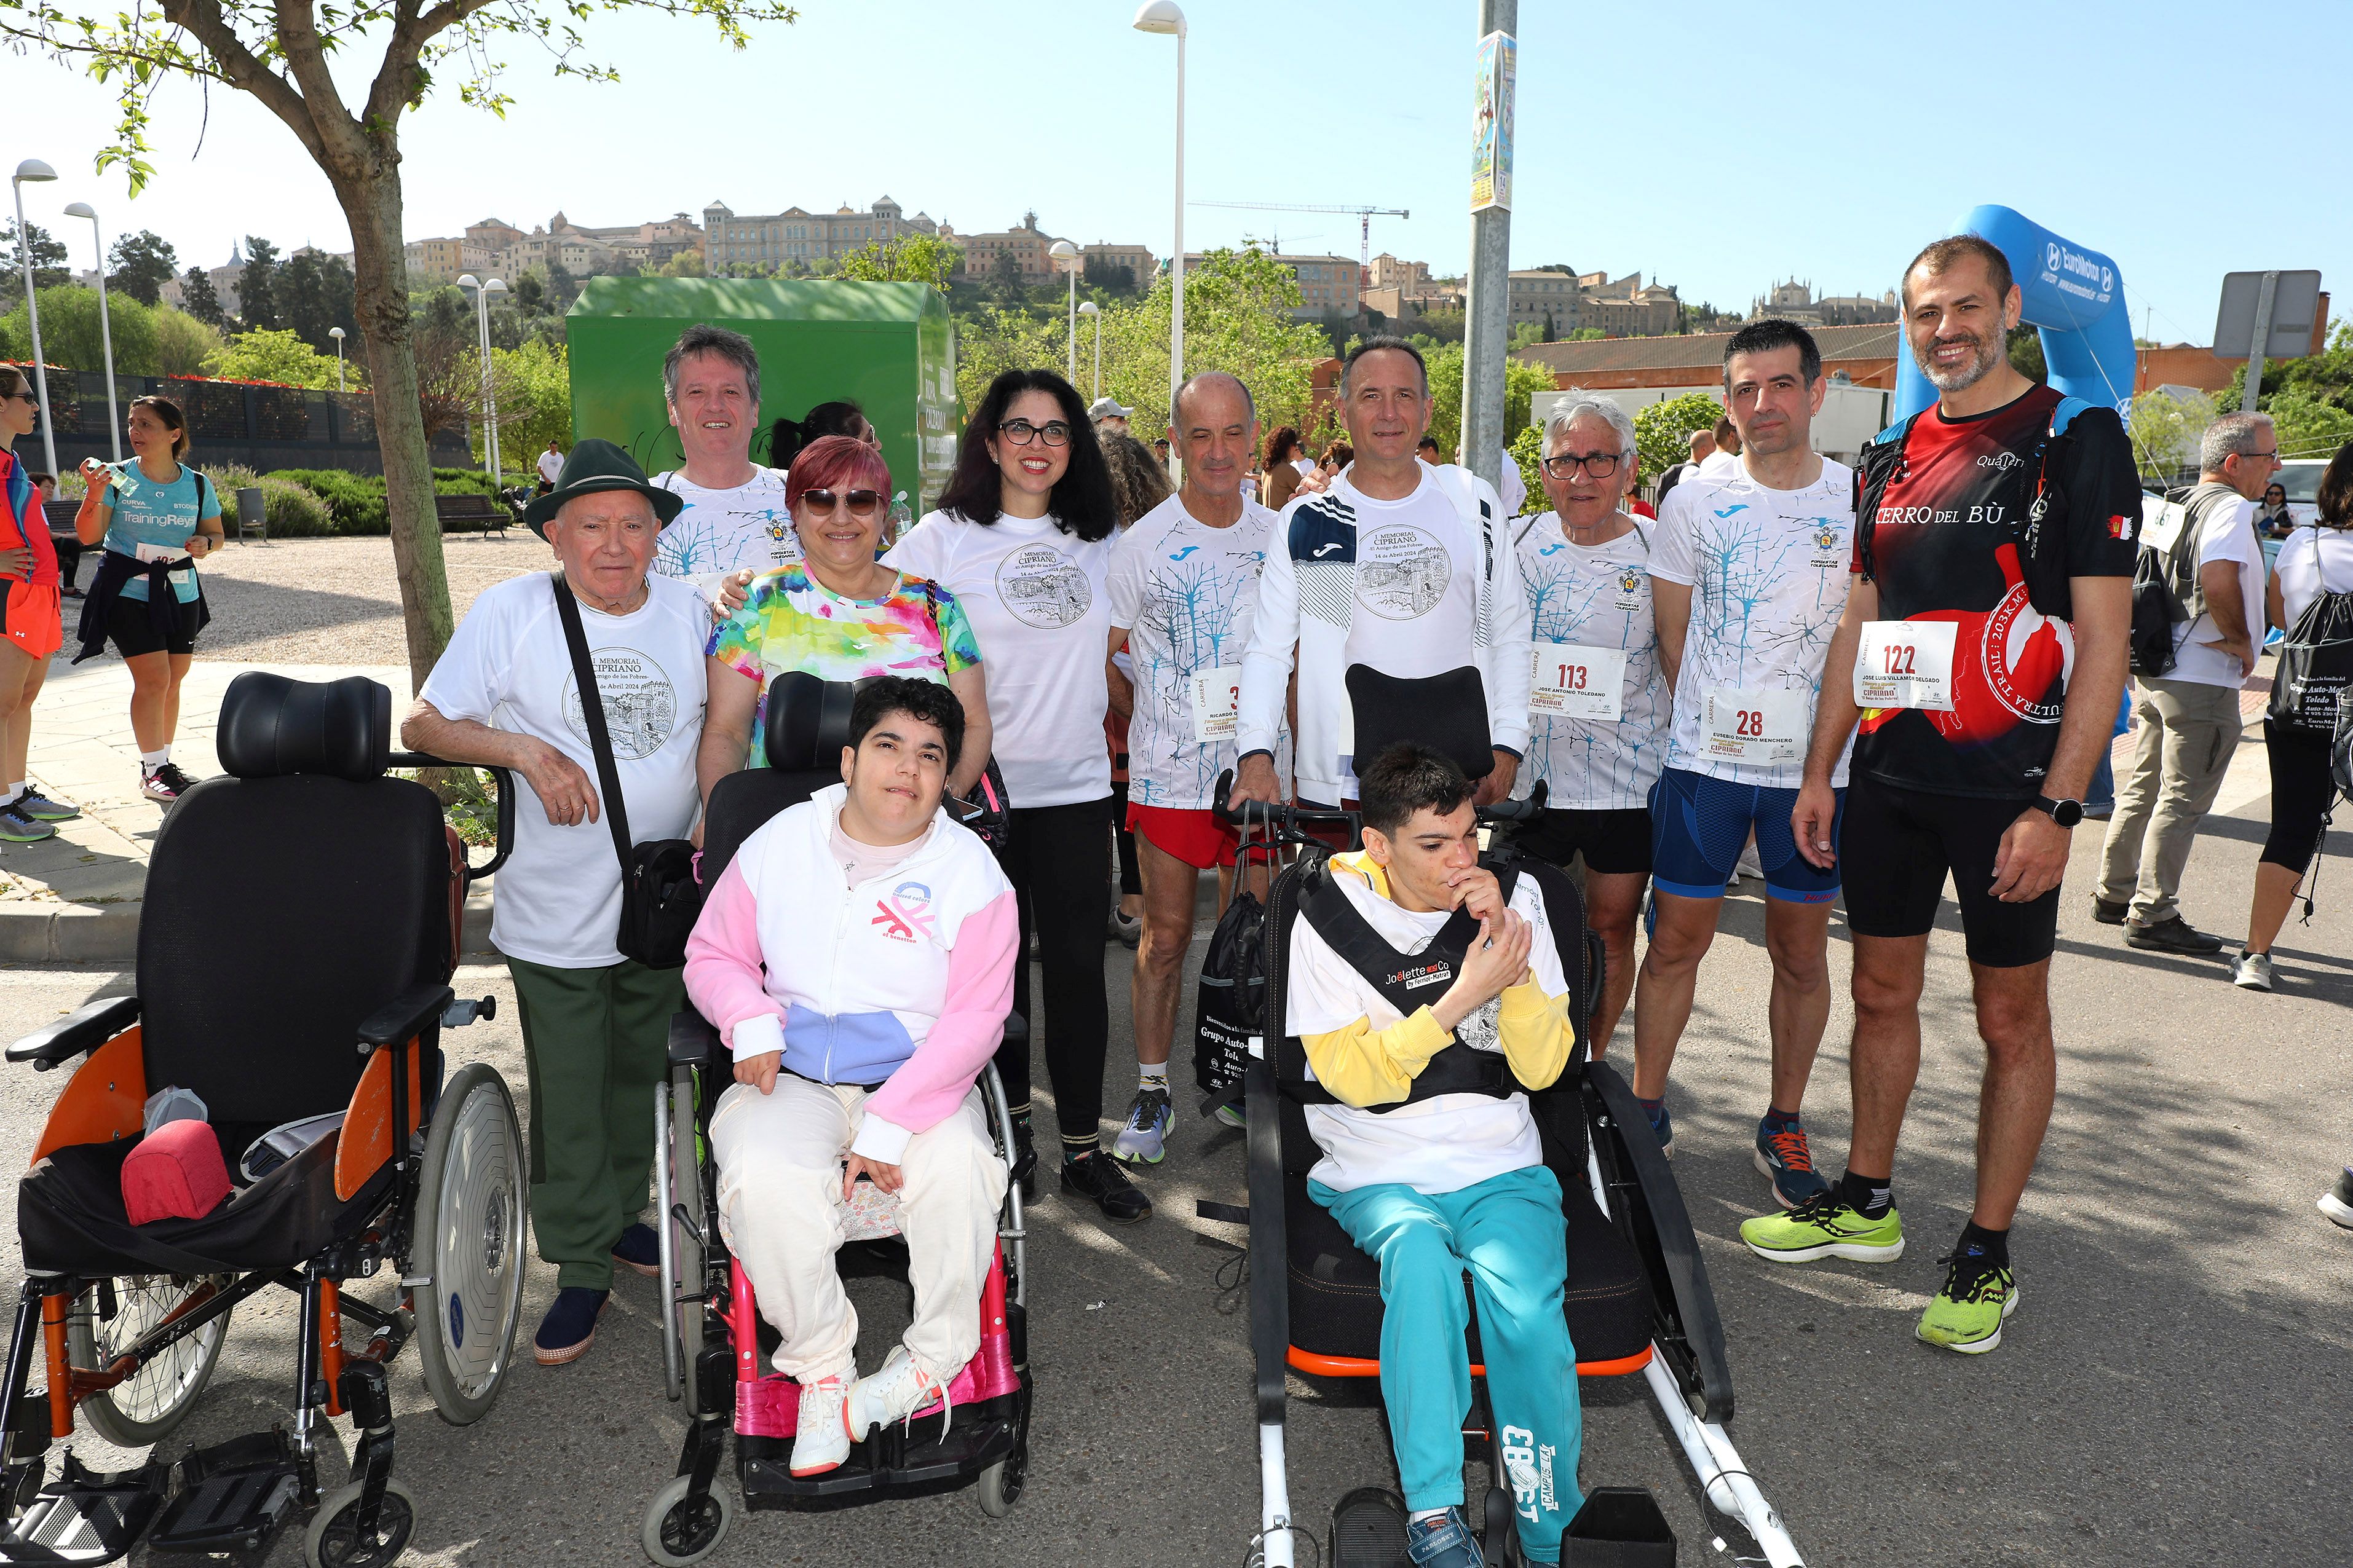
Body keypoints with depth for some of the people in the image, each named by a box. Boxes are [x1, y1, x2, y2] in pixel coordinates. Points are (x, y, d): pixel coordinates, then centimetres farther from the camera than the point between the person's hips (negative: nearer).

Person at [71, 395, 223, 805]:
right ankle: (152, 770, -3)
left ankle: (164, 763, 19)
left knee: (172, 681, 7)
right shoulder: (117, 478, -4)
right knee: (153, 677, -11)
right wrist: (94, 495, -22)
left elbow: (215, 533, 15)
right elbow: (88, 537, -6)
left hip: (180, 593, 3)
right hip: (128, 591, -3)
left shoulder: (198, 485, 4)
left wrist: (204, 544, -8)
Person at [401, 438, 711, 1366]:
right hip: (555, 915, -3)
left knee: (642, 1076, 18)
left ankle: (622, 1215, 38)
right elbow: (423, 725, -3)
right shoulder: (511, 611, -7)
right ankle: (583, 1263, 20)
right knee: (567, 1099, 4)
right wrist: (525, 749, -18)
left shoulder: (692, 611, 2)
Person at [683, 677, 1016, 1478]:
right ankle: (822, 1369, -6)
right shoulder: (779, 843, 3)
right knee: (763, 1182, -29)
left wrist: (889, 1126, -18)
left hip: (919, 1081, -1)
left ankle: (936, 1355, -3)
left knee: (958, 1174, -30)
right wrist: (750, 1022, -10)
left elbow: (974, 1019, -10)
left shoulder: (969, 871, -5)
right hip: (790, 1079, 1)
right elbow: (713, 954, 13)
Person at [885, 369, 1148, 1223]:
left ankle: (1084, 1147, 14)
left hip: (1077, 785, 2)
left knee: (1078, 966, 3)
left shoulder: (1099, 537, 8)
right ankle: (1010, 1122, 29)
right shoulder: (942, 537, -2)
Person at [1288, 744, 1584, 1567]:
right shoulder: (1328, 917, -5)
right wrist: (1461, 998, -19)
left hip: (1501, 1166, 2)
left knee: (1526, 1305, -27)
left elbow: (1543, 1067, -1)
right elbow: (1352, 1077, -10)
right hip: (1379, 1172, -1)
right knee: (1418, 1252, -34)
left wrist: (1512, 962, -17)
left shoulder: (1514, 895, 1)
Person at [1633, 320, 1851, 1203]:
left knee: (1801, 951, 8)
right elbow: (1672, 636, 8)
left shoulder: (1863, 500, 1)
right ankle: (1646, 1111, 20)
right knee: (1677, 941, 5)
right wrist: (1713, 724, 7)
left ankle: (1784, 1127, 24)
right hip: (1704, 762, 0)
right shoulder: (1695, 501, 2)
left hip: (1817, 765, 0)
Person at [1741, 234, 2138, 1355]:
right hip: (1889, 776, 6)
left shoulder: (2077, 437, -6)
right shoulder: (1893, 455, 11)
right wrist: (1819, 771, 10)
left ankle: (1986, 1253, 17)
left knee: (2012, 1016, 5)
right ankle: (1867, 1205, 29)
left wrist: (2057, 806, -17)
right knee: (1882, 989, 13)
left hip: (2008, 785, -5)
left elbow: (2103, 635, -11)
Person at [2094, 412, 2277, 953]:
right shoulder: (2230, 507, -14)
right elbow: (2219, 583, -30)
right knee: (2182, 801, -4)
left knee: (2143, 787, 16)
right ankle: (2151, 916, 0)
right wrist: (2241, 642, -16)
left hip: (2153, 669, 9)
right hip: (2203, 679, -9)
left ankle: (2114, 895, 24)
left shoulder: (2183, 504, 14)